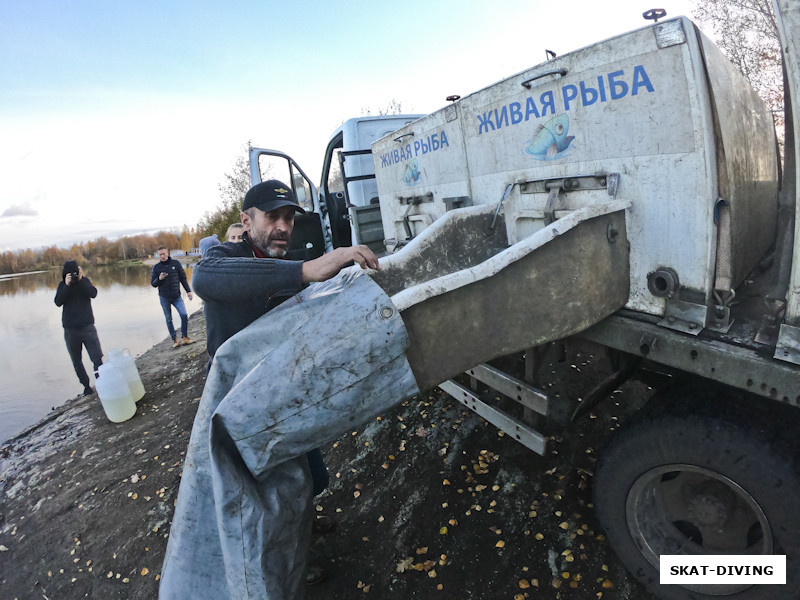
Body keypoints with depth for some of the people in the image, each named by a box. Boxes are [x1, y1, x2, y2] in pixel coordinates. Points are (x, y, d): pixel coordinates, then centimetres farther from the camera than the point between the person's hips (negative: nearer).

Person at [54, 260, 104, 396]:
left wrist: (80, 280, -20)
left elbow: (93, 294, -16)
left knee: (97, 358, -10)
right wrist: (67, 286, -17)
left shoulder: (85, 281, 2)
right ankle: (86, 386, 20)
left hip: (87, 327, -2)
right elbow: (58, 302, -10)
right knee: (76, 362, 8)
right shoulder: (62, 285, 5)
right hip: (70, 330, 2)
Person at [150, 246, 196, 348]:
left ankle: (184, 337, -1)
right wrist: (159, 279, -18)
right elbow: (153, 283, 3)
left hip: (177, 296, 0)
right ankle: (174, 339, 13)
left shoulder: (175, 263, 0)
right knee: (169, 320, 5)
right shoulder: (156, 267, 1)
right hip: (164, 298, 1)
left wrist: (188, 291, 1)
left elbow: (183, 278, 6)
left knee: (184, 315, -13)